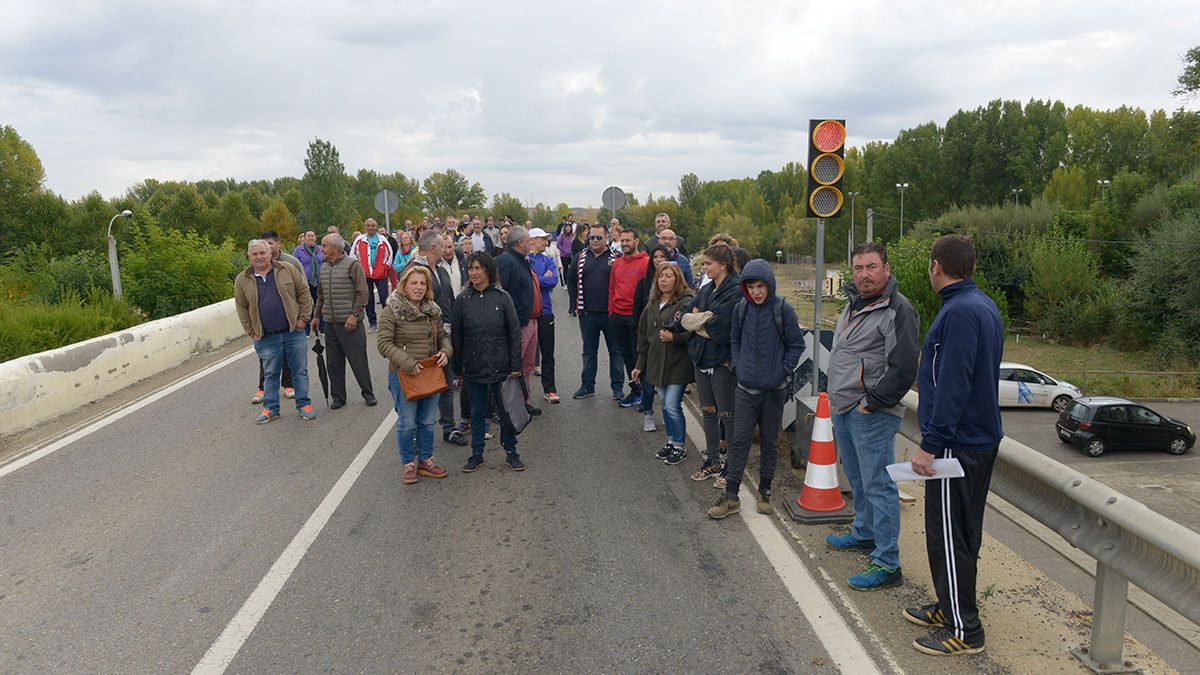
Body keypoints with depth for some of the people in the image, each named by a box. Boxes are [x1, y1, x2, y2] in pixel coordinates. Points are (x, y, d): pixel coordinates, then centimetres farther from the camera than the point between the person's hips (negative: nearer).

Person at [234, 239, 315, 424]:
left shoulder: (288, 270, 1)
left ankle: (304, 405, 17)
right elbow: (242, 309, 10)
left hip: (294, 332, -1)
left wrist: (303, 318, -2)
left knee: (300, 371, 5)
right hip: (267, 338, 1)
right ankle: (270, 408, 21)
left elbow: (304, 293, 4)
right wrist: (252, 333, 5)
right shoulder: (242, 280, 3)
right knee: (270, 374, 10)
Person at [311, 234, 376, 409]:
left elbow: (362, 293, -10)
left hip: (349, 323, -6)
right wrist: (317, 316, 20)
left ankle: (368, 393, 14)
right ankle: (337, 396, 18)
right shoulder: (324, 268, 13)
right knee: (333, 362, 8)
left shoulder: (352, 265, -7)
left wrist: (354, 315, -16)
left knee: (358, 360, 0)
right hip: (329, 323, 6)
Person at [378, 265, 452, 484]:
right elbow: (384, 344, -13)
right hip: (403, 376, -5)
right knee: (407, 423, 3)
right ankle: (408, 464, 20)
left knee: (428, 421, 14)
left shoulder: (433, 310, 7)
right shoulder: (392, 310, -10)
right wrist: (408, 363, -22)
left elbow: (443, 336, 17)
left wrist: (445, 351, -5)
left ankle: (425, 459, 29)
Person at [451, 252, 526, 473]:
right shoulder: (462, 300, 1)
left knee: (506, 411, 8)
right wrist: (457, 368, 2)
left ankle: (511, 452, 22)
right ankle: (476, 453, 25)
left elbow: (514, 333, -1)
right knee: (477, 412, 12)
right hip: (473, 369, 1)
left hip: (500, 368, -1)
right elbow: (455, 336, 4)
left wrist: (515, 365, -4)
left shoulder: (502, 298, -3)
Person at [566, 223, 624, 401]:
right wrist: (576, 306, 5)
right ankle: (587, 385, 21)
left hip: (611, 313, -3)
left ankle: (618, 386, 15)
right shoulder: (581, 257, 6)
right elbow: (571, 281, 11)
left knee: (616, 350, 6)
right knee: (589, 351, 12)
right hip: (587, 313, 3)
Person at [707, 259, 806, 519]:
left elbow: (797, 344, -3)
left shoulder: (782, 309, -11)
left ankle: (765, 492, 26)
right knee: (739, 440, 2)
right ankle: (731, 496, 8)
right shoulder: (741, 308, 0)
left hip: (774, 389, -2)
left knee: (770, 442, 11)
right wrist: (737, 366, 3)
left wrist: (783, 371, -9)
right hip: (745, 388, 2)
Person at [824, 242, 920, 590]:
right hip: (842, 408, 9)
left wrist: (871, 402, -17)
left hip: (872, 415, -9)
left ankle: (887, 564, 0)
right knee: (857, 480, 22)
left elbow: (903, 369, -21)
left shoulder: (898, 310, -15)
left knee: (878, 485, -6)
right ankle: (864, 533, 40)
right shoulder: (853, 303, 14)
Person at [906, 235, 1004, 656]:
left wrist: (930, 444, -22)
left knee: (947, 535, -1)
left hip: (958, 443, -10)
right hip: (982, 436, 10)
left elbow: (952, 387, -25)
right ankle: (952, 608, 32)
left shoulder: (960, 312, -20)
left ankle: (964, 630, 8)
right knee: (963, 531, 18)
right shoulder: (984, 306, 12)